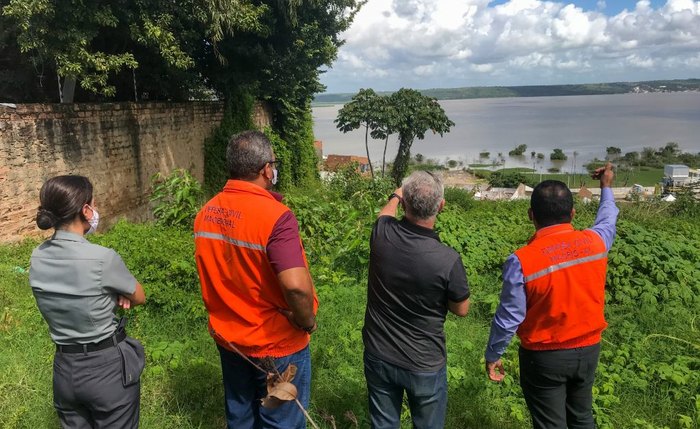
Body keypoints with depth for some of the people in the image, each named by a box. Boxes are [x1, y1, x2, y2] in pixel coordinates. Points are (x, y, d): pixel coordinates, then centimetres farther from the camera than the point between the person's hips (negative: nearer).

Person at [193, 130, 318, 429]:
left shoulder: (206, 213, -4)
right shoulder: (275, 215, -26)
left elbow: (212, 273, 6)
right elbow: (295, 285, -34)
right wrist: (308, 322, -17)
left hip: (228, 339, 6)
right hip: (276, 345, -6)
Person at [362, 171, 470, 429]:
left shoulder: (382, 234, -17)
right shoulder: (448, 260, -28)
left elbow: (386, 213, 11)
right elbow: (461, 310, -8)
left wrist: (395, 197, 32)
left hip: (379, 357, 3)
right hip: (424, 366, -3)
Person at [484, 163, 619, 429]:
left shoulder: (522, 260, -24)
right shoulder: (595, 242, -11)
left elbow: (509, 317, -17)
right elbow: (607, 219, 15)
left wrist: (492, 355, -2)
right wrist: (606, 187, 32)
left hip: (544, 357, -4)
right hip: (588, 350, 5)